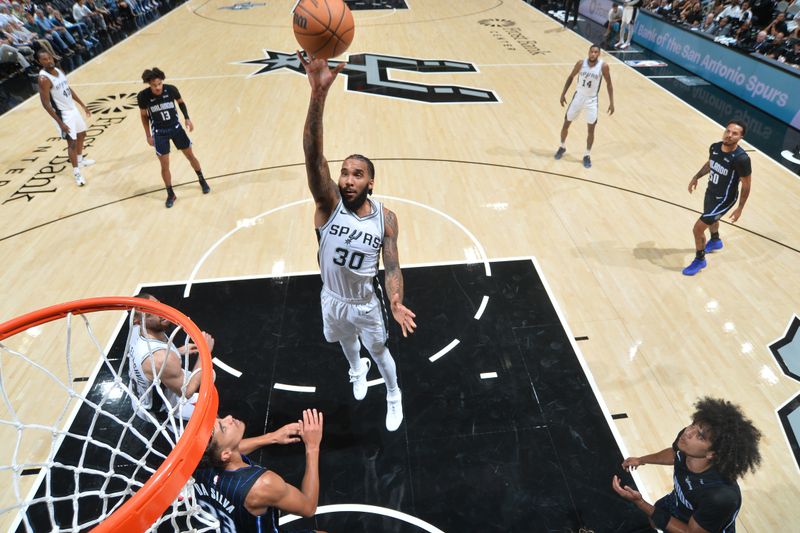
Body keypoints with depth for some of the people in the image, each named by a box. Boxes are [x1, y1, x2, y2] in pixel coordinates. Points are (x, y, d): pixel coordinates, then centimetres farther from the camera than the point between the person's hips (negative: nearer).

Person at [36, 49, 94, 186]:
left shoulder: (58, 70, 3)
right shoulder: (44, 79, -22)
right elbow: (46, 104, -23)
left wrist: (83, 105, 17)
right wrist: (60, 123, -25)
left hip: (73, 109, 9)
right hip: (63, 114, -9)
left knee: (82, 134, 24)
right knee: (72, 142, -7)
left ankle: (80, 160, 45)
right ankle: (76, 173, 1)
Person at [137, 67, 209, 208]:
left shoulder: (171, 89, -18)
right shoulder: (143, 96, -19)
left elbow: (181, 102, 5)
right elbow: (144, 116, -3)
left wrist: (187, 119, -3)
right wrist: (148, 135, -1)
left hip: (175, 127, 1)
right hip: (159, 133, -1)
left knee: (190, 156, 12)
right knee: (164, 165, 1)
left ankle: (202, 181, 35)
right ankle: (171, 194, 16)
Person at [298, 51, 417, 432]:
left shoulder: (385, 218, -21)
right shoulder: (328, 204, -24)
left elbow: (392, 267, -15)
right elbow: (313, 157, -40)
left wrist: (396, 302, -35)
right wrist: (318, 94, -54)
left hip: (367, 304, -1)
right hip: (333, 300, 2)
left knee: (380, 354, 21)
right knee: (346, 342, 31)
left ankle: (394, 395, 52)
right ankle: (357, 369, 67)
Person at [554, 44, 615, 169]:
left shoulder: (603, 66, -13)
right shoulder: (581, 63, -10)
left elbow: (609, 84, -4)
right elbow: (571, 77, 5)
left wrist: (611, 102, -8)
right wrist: (563, 94, 1)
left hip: (592, 100, -1)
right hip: (578, 97, 2)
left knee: (591, 129, -1)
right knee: (566, 124, 7)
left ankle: (587, 155, 13)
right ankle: (562, 147, 32)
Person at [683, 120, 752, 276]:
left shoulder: (741, 158, -30)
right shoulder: (714, 147, -12)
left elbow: (746, 185, -19)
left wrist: (740, 208, -14)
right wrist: (696, 177, 8)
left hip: (724, 199, -8)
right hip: (710, 192, 8)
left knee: (698, 229, -7)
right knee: (711, 219, 33)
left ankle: (700, 260, 17)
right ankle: (715, 241, 65)